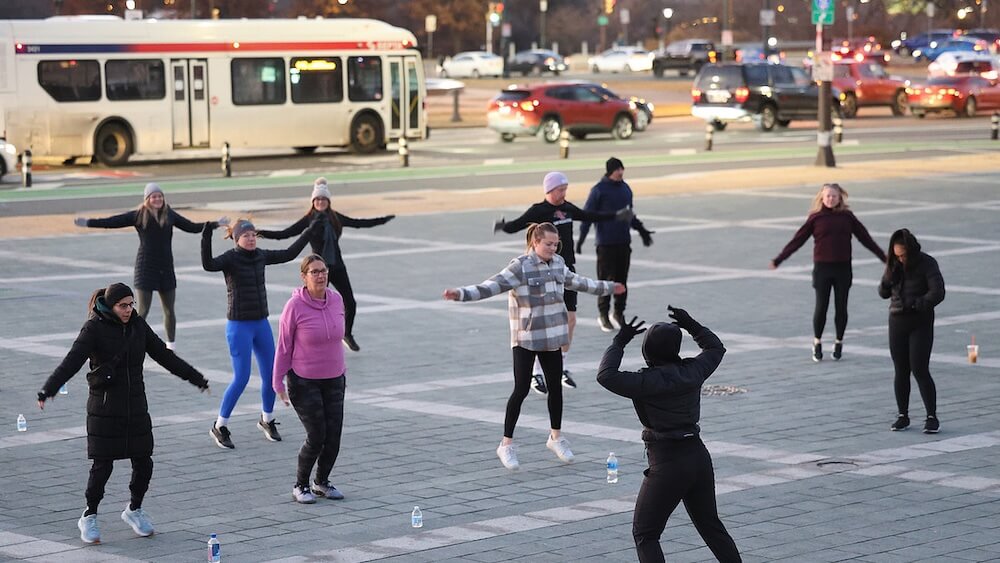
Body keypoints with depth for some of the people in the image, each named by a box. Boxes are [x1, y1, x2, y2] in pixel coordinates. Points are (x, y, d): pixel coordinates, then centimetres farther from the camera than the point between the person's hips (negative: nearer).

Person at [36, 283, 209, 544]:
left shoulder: (138, 325, 4)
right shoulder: (94, 328, -11)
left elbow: (164, 355, 13)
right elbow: (72, 361, -22)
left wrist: (195, 378, 18)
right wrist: (48, 389, -35)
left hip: (135, 405, 5)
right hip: (104, 408, -5)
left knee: (143, 462, 5)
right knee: (102, 466, -3)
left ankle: (134, 510, 28)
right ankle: (89, 518, 15)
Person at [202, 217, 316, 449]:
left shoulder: (260, 256, 5)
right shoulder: (230, 258, -13)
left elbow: (289, 254, 18)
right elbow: (208, 264, -34)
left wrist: (310, 231, 20)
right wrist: (206, 237, -45)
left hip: (262, 325, 6)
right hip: (239, 326, -6)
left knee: (270, 375, 9)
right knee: (241, 378, -8)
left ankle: (267, 420, 32)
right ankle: (220, 427, 7)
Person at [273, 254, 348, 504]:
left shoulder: (336, 299, -2)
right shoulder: (295, 306, -16)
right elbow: (284, 347, -10)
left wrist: (342, 371, 18)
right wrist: (279, 384, -9)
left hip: (333, 380, 5)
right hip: (304, 382, -5)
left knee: (333, 436, 3)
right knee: (316, 436, -8)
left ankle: (322, 482, 25)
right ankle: (300, 485, 13)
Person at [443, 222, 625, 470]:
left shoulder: (558, 263, 7)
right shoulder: (520, 266, -14)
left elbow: (576, 281, 25)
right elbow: (493, 286, -23)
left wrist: (607, 287, 37)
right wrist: (462, 293, -38)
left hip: (552, 338, 6)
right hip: (526, 339, -6)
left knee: (555, 386, 12)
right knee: (521, 389, -6)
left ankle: (556, 436, 30)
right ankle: (506, 444, 4)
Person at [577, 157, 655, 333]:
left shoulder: (625, 189, 11)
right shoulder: (599, 190, -7)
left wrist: (641, 230, 27)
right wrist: (581, 239, -14)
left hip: (624, 242, 5)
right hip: (606, 243, -5)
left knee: (622, 279, 8)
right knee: (605, 279, -3)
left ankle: (619, 312, 18)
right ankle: (603, 314, 6)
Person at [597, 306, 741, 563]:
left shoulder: (649, 381, -17)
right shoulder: (692, 371, 3)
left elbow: (606, 375, -21)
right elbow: (716, 348, 22)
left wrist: (620, 342, -11)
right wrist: (691, 325, 20)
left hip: (668, 463, -7)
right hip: (698, 455, 7)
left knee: (644, 533, 2)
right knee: (710, 525, 21)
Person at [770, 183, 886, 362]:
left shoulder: (847, 216, 3)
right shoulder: (815, 218, -1)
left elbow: (865, 238, 9)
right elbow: (797, 240, 0)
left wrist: (884, 257, 11)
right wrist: (778, 260, -3)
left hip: (843, 268, 1)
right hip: (822, 268, -1)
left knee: (841, 307, 5)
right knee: (821, 307, 0)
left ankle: (839, 343, 21)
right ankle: (817, 343, 17)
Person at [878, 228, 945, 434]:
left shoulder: (927, 264, -10)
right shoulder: (894, 265, 4)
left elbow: (937, 293, -19)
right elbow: (883, 293, 7)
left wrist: (913, 305, -24)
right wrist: (889, 278, -12)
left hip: (920, 323, -4)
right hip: (897, 322, 4)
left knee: (920, 370, -10)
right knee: (901, 371, 6)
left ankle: (932, 417, -5)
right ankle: (903, 416, 14)